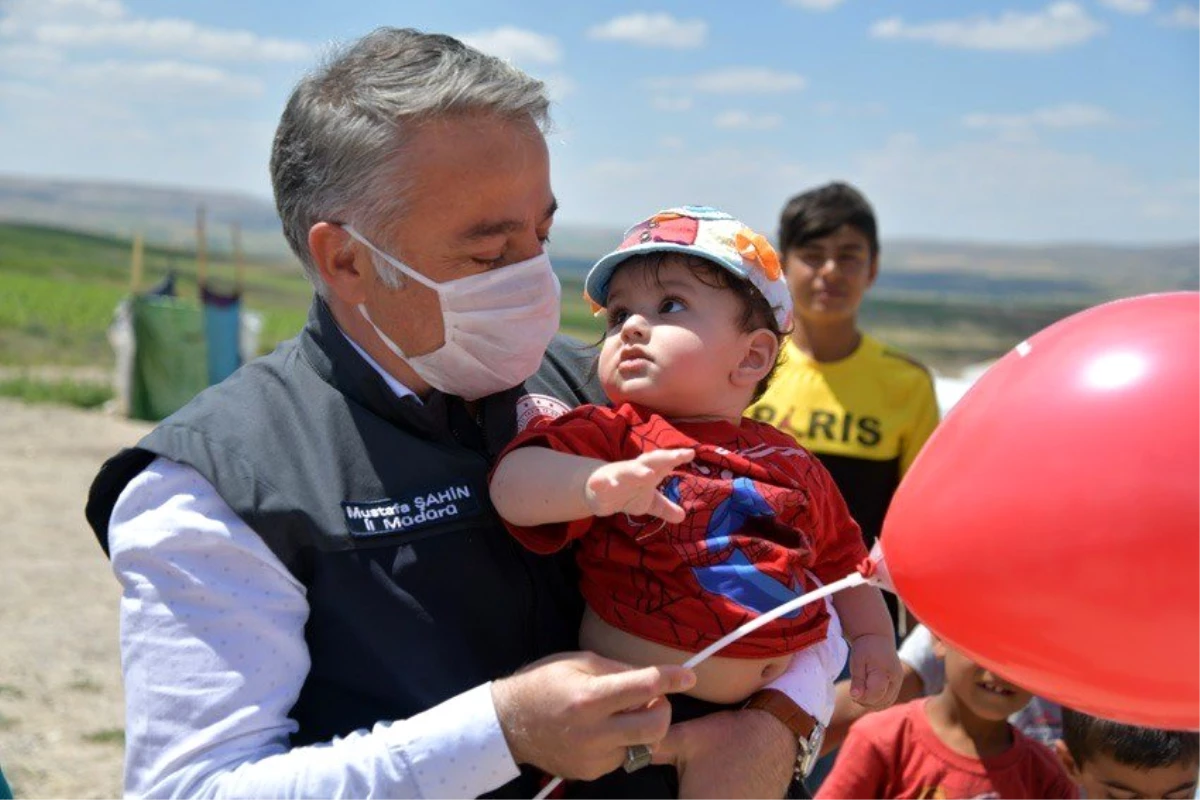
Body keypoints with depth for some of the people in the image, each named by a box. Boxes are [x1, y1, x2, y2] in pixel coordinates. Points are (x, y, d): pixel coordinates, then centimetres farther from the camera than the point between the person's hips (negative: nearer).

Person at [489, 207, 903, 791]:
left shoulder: (793, 468, 13)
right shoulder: (609, 435, 0)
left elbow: (842, 564, 27)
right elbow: (512, 483, -18)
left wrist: (873, 639, 14)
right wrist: (595, 484, -36)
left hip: (772, 697, 3)